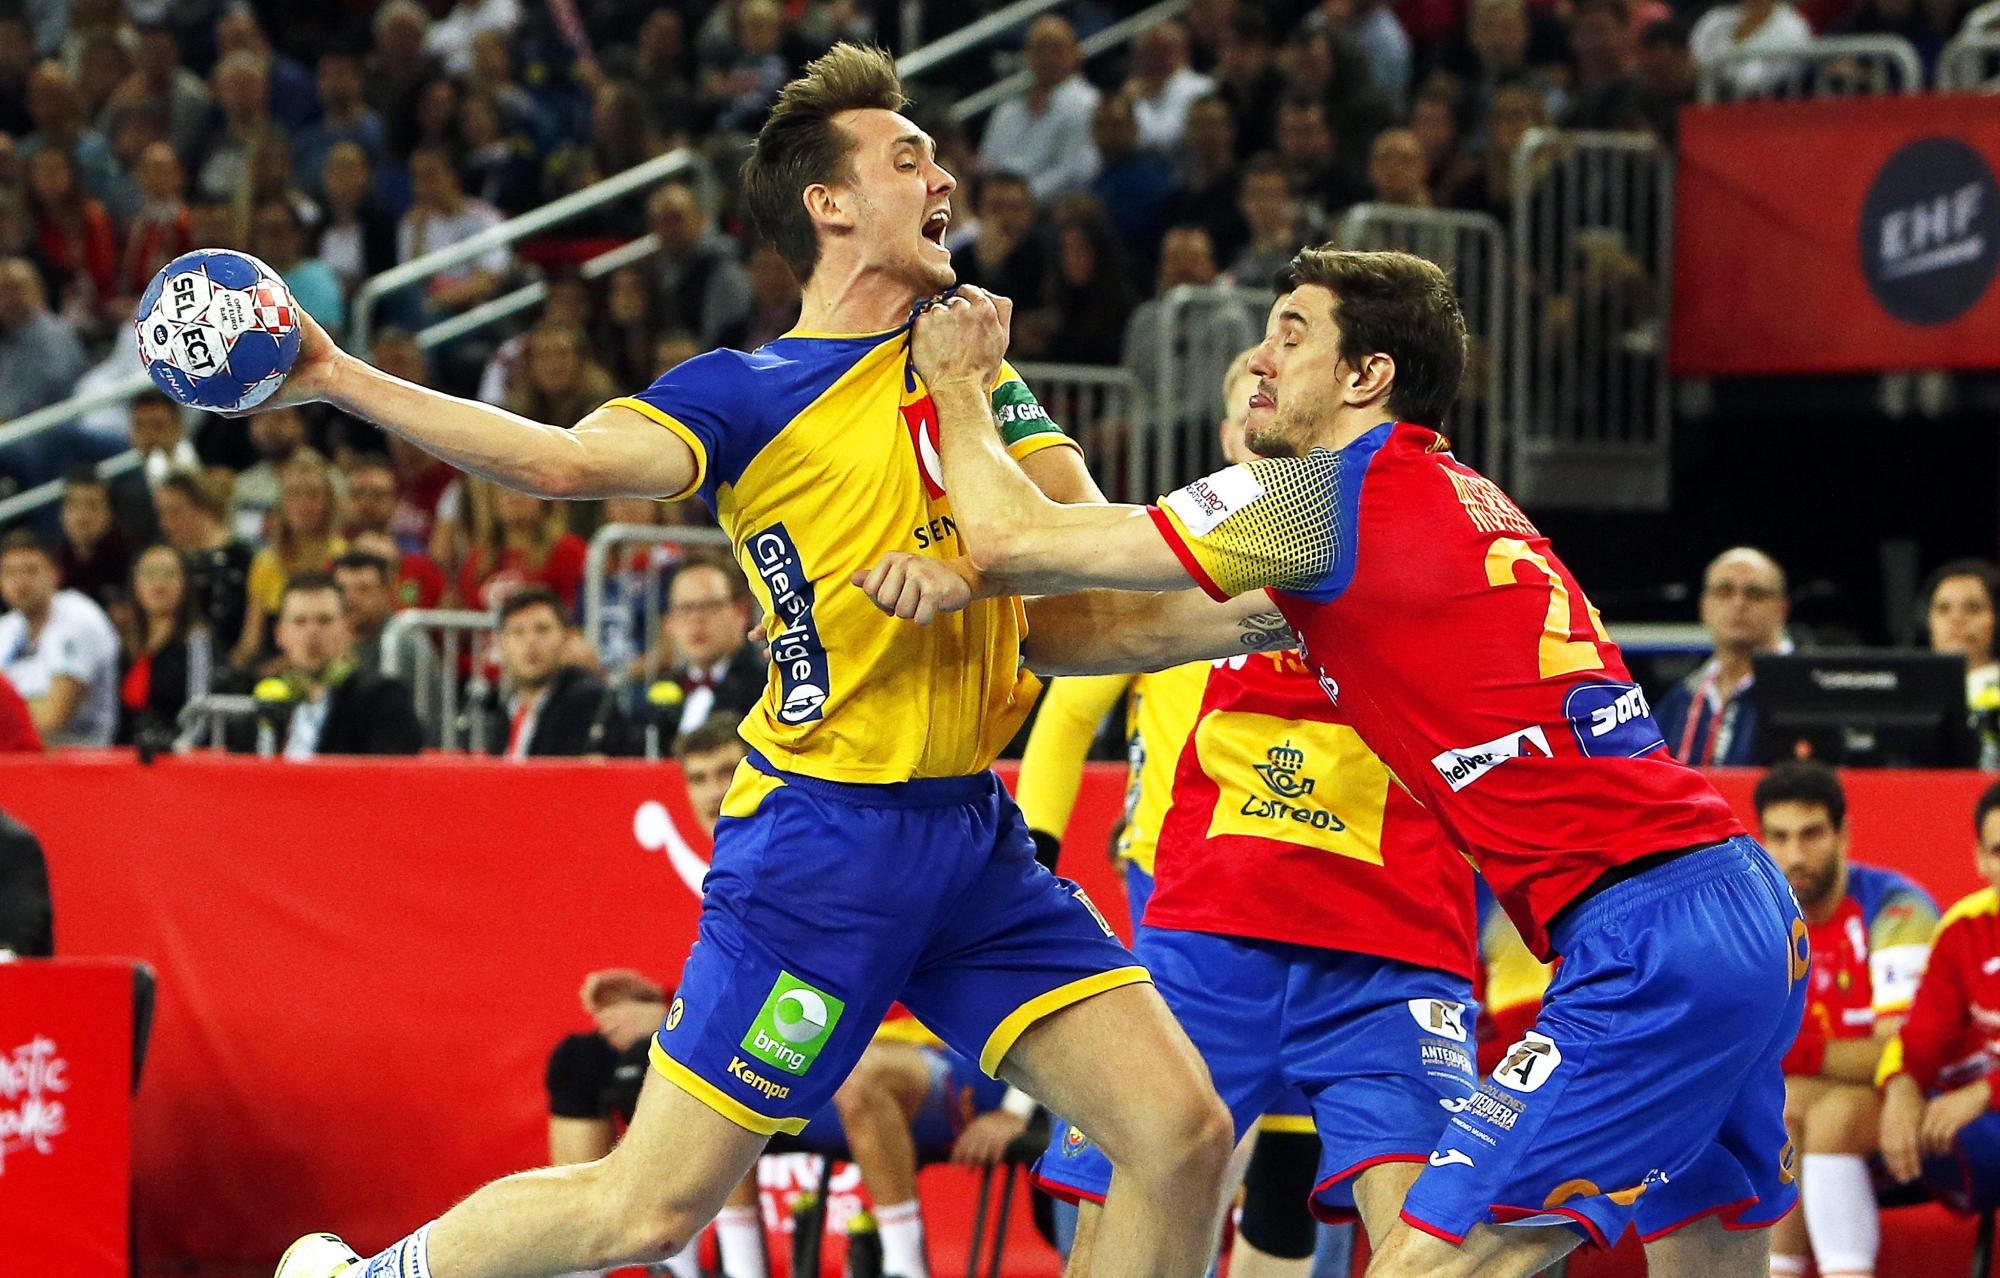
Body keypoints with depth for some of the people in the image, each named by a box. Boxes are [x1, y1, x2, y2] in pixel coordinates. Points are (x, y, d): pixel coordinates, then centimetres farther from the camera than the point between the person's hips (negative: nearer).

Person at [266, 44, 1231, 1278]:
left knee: (1184, 1134, -4)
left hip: (973, 833, 6)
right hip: (826, 839, -6)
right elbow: (572, 458, -22)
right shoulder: (751, 390, -5)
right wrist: (340, 380, -33)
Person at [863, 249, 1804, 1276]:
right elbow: (1152, 631, 19)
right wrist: (953, 589, 7)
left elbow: (1015, 541, -2)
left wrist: (958, 381, 16)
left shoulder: (1329, 493, -7)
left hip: (1641, 942, -10)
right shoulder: (1459, 501, 20)